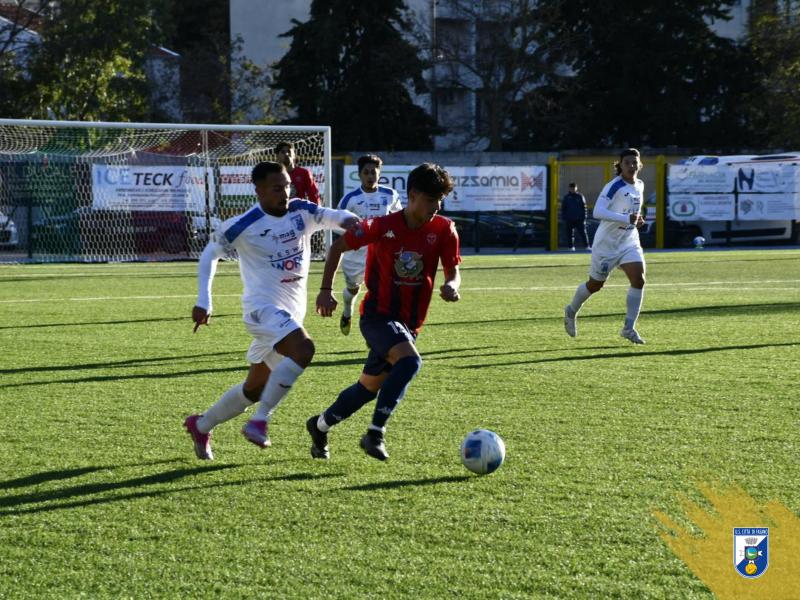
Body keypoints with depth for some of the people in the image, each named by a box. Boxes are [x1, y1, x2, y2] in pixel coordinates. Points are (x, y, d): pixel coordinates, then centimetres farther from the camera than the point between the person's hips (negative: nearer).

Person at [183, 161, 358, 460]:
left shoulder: (303, 212, 3)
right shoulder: (243, 225, -9)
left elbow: (338, 217, -2)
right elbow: (210, 255, 1)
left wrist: (351, 222, -27)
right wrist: (204, 301, -6)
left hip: (291, 313, 6)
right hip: (263, 307, -6)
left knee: (254, 390, 14)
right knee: (303, 349, -33)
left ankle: (201, 425, 35)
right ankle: (259, 421, -27)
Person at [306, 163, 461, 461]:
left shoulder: (444, 230, -5)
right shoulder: (383, 226, -13)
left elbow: (453, 272, -3)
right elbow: (339, 246, -1)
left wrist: (451, 287, -27)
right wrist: (326, 290, -5)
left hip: (409, 322, 5)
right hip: (378, 315, -5)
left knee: (369, 387, 13)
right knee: (410, 361, -31)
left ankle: (320, 425, 36)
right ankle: (375, 434, -25)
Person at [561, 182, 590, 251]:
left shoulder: (580, 196, 4)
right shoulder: (566, 197, 5)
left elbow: (584, 207, 5)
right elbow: (563, 208, 7)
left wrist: (584, 217, -1)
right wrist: (563, 218, 1)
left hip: (579, 219, -1)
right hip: (569, 219, 1)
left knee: (583, 233, -4)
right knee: (570, 234, 3)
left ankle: (586, 246, -2)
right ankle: (571, 246, 11)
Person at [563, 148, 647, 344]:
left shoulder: (640, 185, 5)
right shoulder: (614, 186, -19)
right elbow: (597, 212, -31)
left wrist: (637, 220, 5)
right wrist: (626, 219, -36)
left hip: (629, 242, 6)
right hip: (607, 242, -6)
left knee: (639, 279, -15)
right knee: (595, 285, 9)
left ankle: (629, 328, -10)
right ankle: (572, 311, 39)